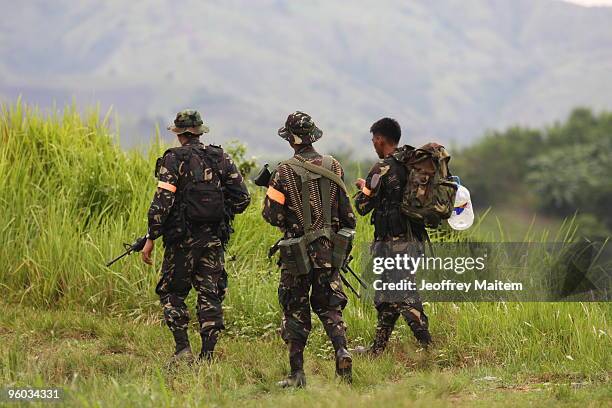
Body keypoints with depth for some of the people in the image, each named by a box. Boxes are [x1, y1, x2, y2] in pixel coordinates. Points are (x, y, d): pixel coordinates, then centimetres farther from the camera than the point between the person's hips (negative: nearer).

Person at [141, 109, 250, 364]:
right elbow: (242, 198, 5)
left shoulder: (174, 160, -7)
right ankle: (207, 355, 6)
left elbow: (162, 203, -14)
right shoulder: (221, 158, 6)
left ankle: (183, 349, -3)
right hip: (214, 238, 4)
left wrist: (151, 238, -8)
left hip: (183, 239, -4)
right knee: (210, 295, 9)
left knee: (172, 294, 9)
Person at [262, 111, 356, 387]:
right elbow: (346, 211, 5)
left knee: (295, 310, 7)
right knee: (329, 306, 13)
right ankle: (341, 351, -12)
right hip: (329, 250, 3)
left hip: (297, 252, -3)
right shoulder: (333, 167, 1)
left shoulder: (285, 171, -11)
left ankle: (297, 374, 6)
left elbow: (271, 214, -9)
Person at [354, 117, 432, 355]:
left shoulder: (382, 169, -13)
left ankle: (427, 347, -12)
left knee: (404, 295, -7)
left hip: (392, 242, -8)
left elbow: (363, 206, -11)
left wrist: (363, 188, 11)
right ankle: (378, 348, 22)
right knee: (388, 293, 15)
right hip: (414, 240, 8)